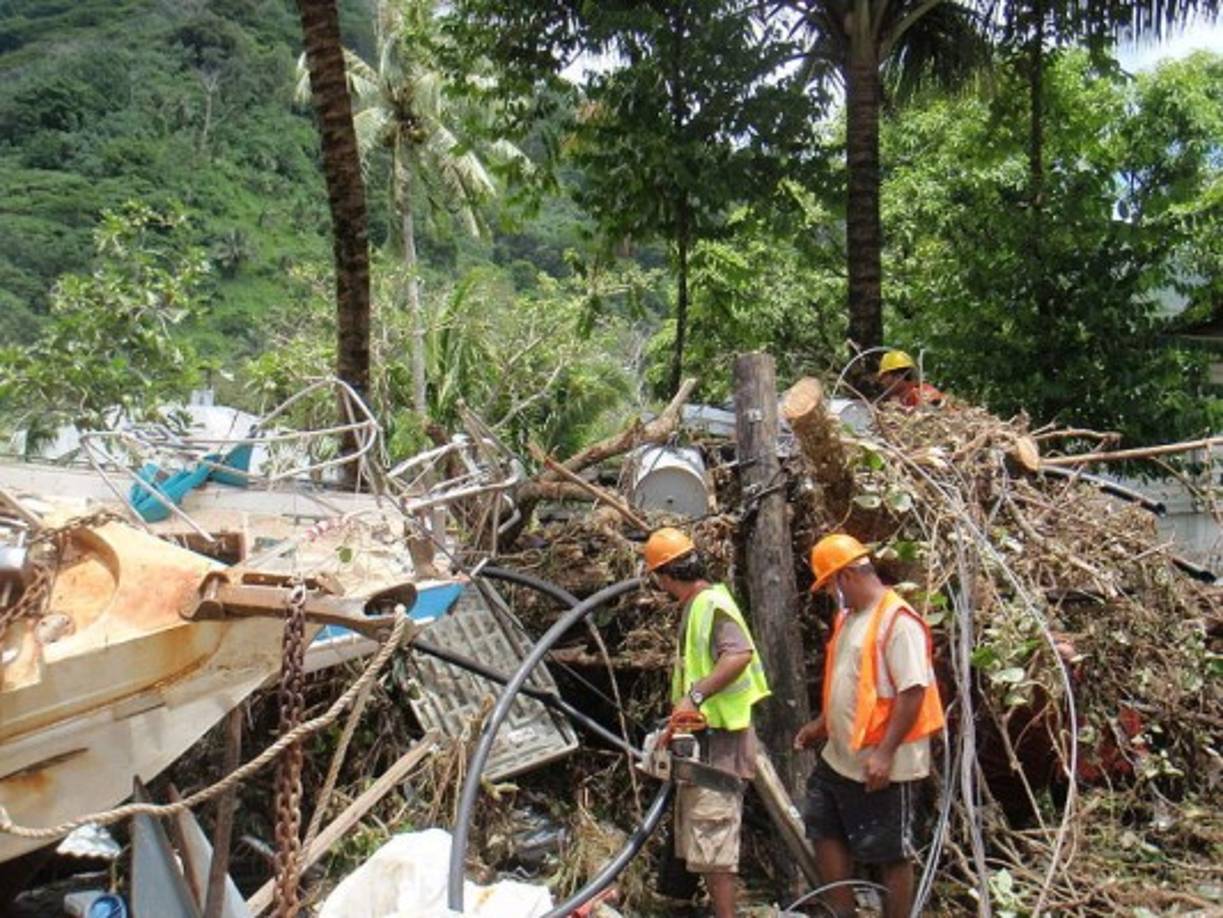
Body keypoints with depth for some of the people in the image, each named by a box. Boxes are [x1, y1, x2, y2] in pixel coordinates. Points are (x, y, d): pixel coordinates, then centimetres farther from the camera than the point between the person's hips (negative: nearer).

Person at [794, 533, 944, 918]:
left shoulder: (898, 620, -19)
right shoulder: (849, 617, 10)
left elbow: (913, 691, -24)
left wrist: (885, 753, -25)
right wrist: (821, 724, 18)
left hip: (883, 765, -10)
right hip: (840, 758, 10)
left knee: (891, 854, 5)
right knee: (826, 832, 18)